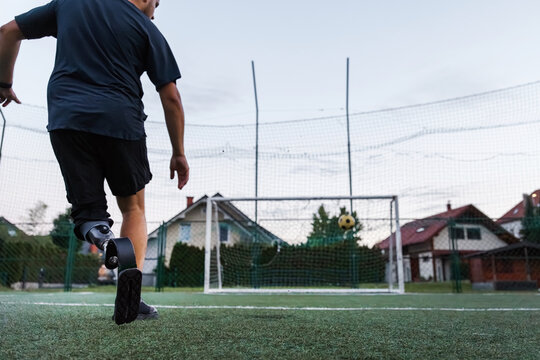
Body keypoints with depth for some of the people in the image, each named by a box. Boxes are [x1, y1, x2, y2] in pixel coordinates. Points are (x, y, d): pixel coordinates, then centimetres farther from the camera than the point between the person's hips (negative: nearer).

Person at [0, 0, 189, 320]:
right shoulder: (147, 29, 9)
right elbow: (171, 96, 3)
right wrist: (179, 154, 10)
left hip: (65, 117, 2)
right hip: (121, 121, -2)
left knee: (88, 209, 8)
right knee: (133, 208, 13)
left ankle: (94, 226, -31)